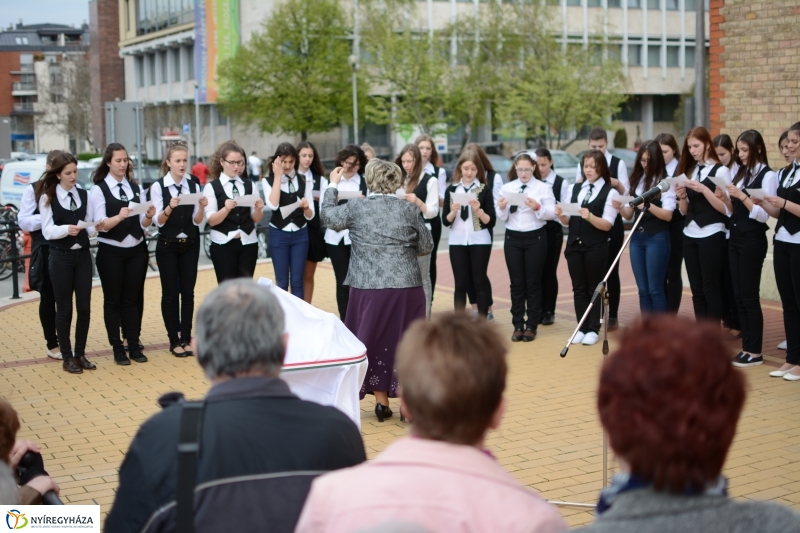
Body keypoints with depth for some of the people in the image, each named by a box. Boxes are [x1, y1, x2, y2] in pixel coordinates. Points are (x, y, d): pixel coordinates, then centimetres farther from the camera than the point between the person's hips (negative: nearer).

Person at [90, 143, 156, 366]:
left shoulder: (135, 188, 8)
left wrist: (149, 216, -15)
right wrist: (119, 217, -32)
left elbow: (143, 224, 7)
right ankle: (117, 348, 12)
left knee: (133, 299, 8)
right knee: (113, 300, 5)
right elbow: (101, 224, -14)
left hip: (136, 250, 4)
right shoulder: (99, 189, -5)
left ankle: (134, 346, 15)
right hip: (111, 252, -4)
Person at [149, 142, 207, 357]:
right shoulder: (158, 186, -7)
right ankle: (174, 341, 11)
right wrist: (169, 208, -30)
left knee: (188, 292, 6)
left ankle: (186, 338, 16)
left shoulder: (194, 184, 0)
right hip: (167, 245, -2)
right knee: (170, 293, 3)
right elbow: (158, 221, -12)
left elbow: (197, 221, -2)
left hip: (190, 244, 3)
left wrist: (202, 207, -21)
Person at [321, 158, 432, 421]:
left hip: (370, 288, 0)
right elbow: (426, 247, 6)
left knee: (374, 341, 11)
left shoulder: (356, 207, -3)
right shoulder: (410, 210, 0)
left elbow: (329, 217, 14)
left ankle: (381, 401, 17)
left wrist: (333, 186, 26)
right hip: (407, 288, 0)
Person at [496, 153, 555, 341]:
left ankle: (531, 326, 10)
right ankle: (518, 325, 13)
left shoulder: (543, 187, -2)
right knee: (516, 283, 6)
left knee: (533, 283, 3)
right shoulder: (507, 188, 6)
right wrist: (502, 208, -15)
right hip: (512, 238, 3)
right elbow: (502, 218, 6)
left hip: (535, 237, -3)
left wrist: (538, 207, -26)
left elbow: (552, 213, -9)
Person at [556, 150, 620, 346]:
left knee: (595, 289, 4)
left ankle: (593, 329, 11)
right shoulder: (575, 188, 10)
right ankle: (582, 328, 15)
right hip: (574, 244, 5)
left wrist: (590, 217, -28)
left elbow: (607, 225, -12)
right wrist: (561, 215, -11)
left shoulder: (610, 192, -4)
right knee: (579, 288, 8)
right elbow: (568, 221, 11)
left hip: (596, 247, -4)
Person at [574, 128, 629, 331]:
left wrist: (617, 184, -24)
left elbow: (626, 193, -4)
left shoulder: (618, 163, -1)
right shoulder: (582, 165, 8)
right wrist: (579, 185, -12)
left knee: (611, 269, 2)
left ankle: (613, 316, 8)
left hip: (612, 223, -3)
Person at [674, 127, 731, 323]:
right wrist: (682, 197, -3)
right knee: (696, 290, 8)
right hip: (689, 235, 6)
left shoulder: (720, 170, -6)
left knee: (711, 289, -3)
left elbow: (726, 209, -13)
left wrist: (704, 190, -21)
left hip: (711, 236, -6)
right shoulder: (689, 170, 13)